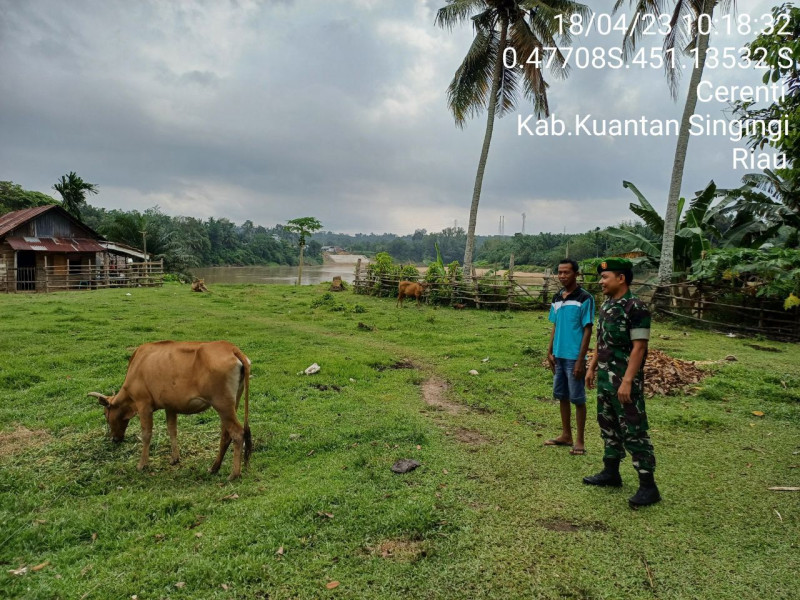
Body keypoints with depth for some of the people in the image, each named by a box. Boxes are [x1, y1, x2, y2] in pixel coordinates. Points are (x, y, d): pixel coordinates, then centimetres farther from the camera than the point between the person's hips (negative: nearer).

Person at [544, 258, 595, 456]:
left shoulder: (584, 298, -11)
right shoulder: (557, 298, 9)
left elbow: (587, 331, -12)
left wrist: (581, 360, -15)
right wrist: (550, 352, 10)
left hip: (574, 357, -7)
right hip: (558, 356, 7)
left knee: (577, 399, 2)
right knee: (562, 396, 14)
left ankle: (580, 441, 13)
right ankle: (566, 435, 27)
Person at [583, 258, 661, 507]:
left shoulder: (636, 307, -17)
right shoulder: (606, 305, 9)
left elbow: (639, 347, -20)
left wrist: (627, 381, -23)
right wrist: (592, 367, 16)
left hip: (624, 381, -9)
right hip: (604, 377, 9)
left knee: (634, 431, -3)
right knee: (608, 425, 17)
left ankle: (648, 486, 7)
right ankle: (611, 472, 31)